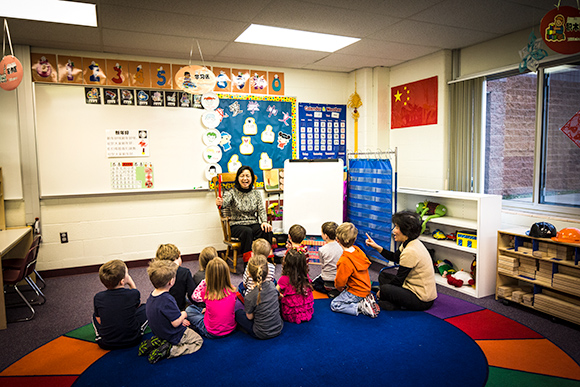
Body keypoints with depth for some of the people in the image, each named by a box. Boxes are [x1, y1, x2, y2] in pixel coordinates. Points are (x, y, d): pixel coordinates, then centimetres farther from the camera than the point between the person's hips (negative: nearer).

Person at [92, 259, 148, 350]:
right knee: (144, 308, 19)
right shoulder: (133, 293, -17)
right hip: (132, 340, -2)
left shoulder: (98, 298, -13)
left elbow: (99, 321, 0)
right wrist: (131, 282, 11)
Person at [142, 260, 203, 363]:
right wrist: (183, 315, -7)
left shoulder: (152, 296, -5)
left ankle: (156, 342, 9)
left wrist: (180, 319, 5)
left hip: (158, 332, 8)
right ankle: (169, 350, -9)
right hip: (173, 335, -8)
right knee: (198, 341, 6)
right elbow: (175, 323, -27)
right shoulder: (167, 300, -33)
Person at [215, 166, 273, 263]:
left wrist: (264, 222, -20)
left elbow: (261, 209, 0)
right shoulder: (232, 193, -1)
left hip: (253, 224, 3)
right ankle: (248, 262, -29)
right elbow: (225, 202, -21)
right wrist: (219, 203, -47)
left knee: (267, 231, -27)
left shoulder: (256, 194, 9)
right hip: (237, 225, -3)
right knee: (247, 231, -35)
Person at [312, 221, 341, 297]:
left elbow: (323, 264, -6)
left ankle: (329, 290, 3)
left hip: (328, 280, -4)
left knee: (313, 283, 25)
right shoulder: (341, 246, -9)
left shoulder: (322, 250, -21)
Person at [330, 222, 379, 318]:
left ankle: (360, 307, -11)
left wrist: (340, 288, 7)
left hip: (356, 293, -8)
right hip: (366, 288, 8)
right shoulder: (358, 250, -3)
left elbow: (340, 282, -19)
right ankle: (367, 298, 8)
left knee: (334, 305, 0)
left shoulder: (344, 261, -28)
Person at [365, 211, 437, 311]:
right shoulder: (413, 243, 2)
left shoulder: (410, 252, -27)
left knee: (385, 289, -29)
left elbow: (398, 280, -19)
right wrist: (377, 247, 8)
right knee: (383, 275, 13)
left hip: (422, 300, -10)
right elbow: (394, 257, 19)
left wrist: (381, 291, -4)